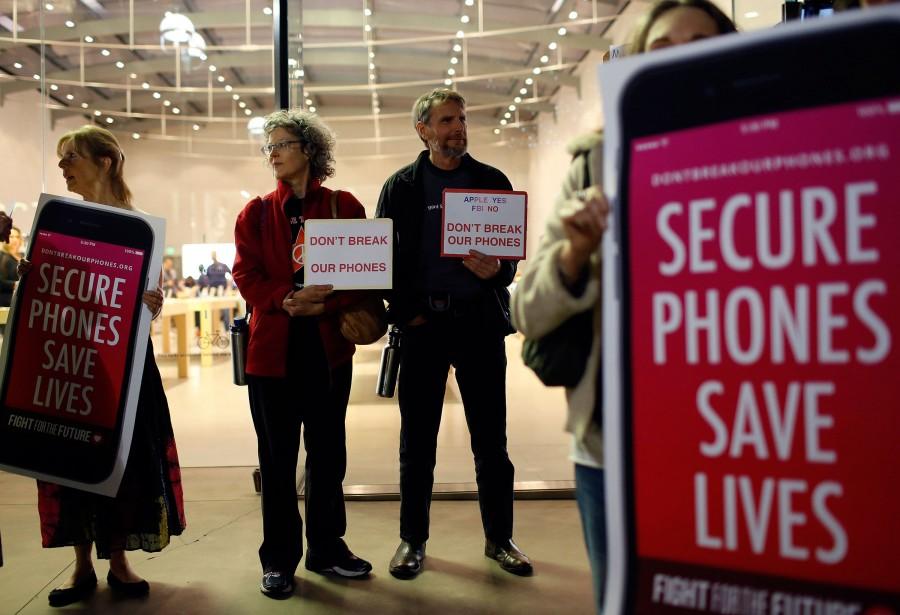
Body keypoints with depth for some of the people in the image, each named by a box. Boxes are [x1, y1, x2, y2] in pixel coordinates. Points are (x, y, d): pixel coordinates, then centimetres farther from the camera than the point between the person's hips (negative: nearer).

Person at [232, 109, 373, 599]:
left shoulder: (344, 206, 4)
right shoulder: (256, 213, 7)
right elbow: (246, 275, -1)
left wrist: (325, 305, -18)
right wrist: (288, 299, -19)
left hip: (329, 345, 0)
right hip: (273, 347, 0)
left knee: (328, 452, 10)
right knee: (277, 457, 6)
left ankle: (327, 549, 26)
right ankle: (278, 559, 19)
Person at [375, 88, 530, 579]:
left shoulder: (492, 181, 8)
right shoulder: (401, 187, 6)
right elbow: (385, 257, 4)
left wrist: (497, 270, -14)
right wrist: (405, 313, -7)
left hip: (481, 321, 1)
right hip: (423, 322, 0)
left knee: (491, 439, 7)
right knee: (417, 438, 6)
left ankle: (499, 537, 22)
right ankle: (413, 539, 21)